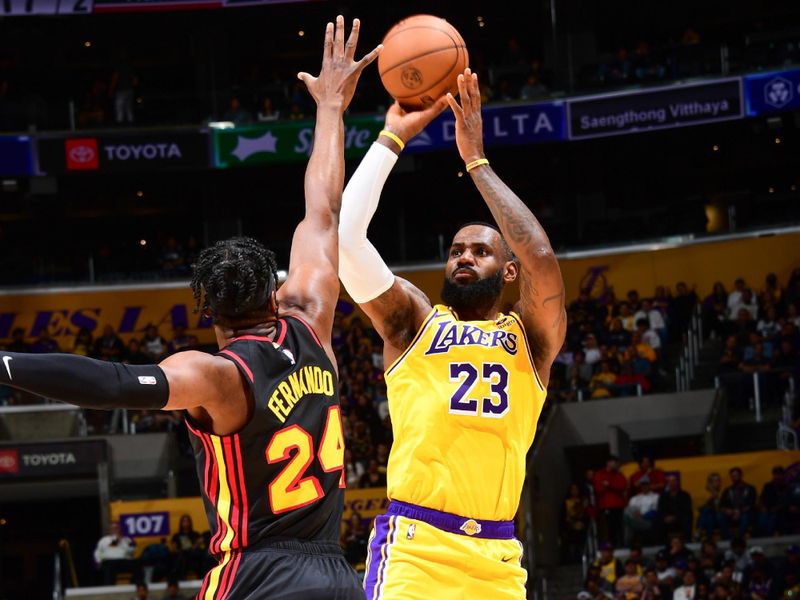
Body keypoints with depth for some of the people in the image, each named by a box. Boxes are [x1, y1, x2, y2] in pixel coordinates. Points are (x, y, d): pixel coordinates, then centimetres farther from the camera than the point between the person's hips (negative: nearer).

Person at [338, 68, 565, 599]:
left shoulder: (531, 336, 14)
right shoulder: (413, 321, 14)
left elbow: (541, 258, -6)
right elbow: (345, 235, 1)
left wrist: (476, 160, -1)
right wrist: (392, 139, 4)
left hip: (496, 557, 2)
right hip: (414, 546, -2)